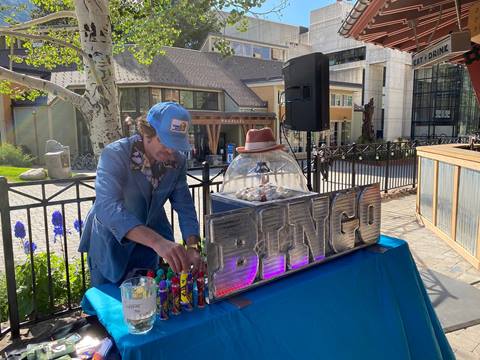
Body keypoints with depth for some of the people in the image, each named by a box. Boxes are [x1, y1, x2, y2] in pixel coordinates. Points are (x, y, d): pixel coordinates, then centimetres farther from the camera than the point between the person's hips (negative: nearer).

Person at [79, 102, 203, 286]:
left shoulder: (177, 161, -12)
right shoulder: (115, 155, -28)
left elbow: (185, 207, -9)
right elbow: (107, 207, -41)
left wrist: (192, 247, -26)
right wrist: (157, 242, -53)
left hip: (148, 243, 4)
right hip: (110, 242, -4)